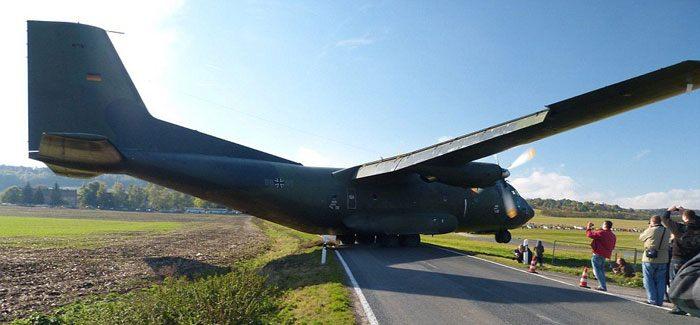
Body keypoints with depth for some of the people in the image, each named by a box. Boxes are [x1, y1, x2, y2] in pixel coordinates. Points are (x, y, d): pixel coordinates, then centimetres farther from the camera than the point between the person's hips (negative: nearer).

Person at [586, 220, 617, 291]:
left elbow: (589, 234, -15)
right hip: (605, 255, 9)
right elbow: (612, 247, 18)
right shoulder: (613, 236, 10)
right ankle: (602, 286, 23)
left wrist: (588, 228, 2)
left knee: (597, 271, -2)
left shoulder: (602, 233, -18)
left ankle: (603, 286, -5)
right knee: (601, 270, 19)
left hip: (598, 254, -8)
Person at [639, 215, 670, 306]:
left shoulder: (651, 231, -12)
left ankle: (652, 300, 4)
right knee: (660, 281, 12)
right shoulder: (667, 231, 3)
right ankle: (659, 301, 15)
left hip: (649, 260, -5)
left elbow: (641, 237, 2)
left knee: (649, 280, 5)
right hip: (663, 260, 5)